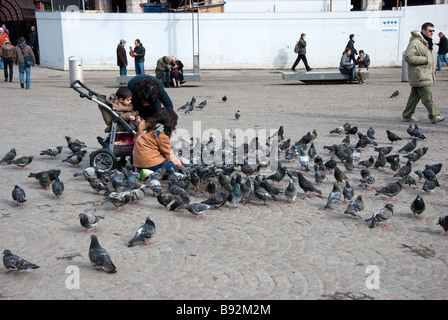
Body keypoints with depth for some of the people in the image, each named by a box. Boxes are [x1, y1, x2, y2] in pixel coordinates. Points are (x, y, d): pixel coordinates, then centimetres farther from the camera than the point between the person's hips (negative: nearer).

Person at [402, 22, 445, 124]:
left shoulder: (428, 42, 19)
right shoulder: (415, 42, -14)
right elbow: (408, 57, -23)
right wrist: (425, 60, -20)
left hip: (427, 75, 10)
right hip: (420, 76, -10)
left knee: (415, 95, 12)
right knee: (427, 95, -10)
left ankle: (407, 115, 18)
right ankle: (434, 116, -7)